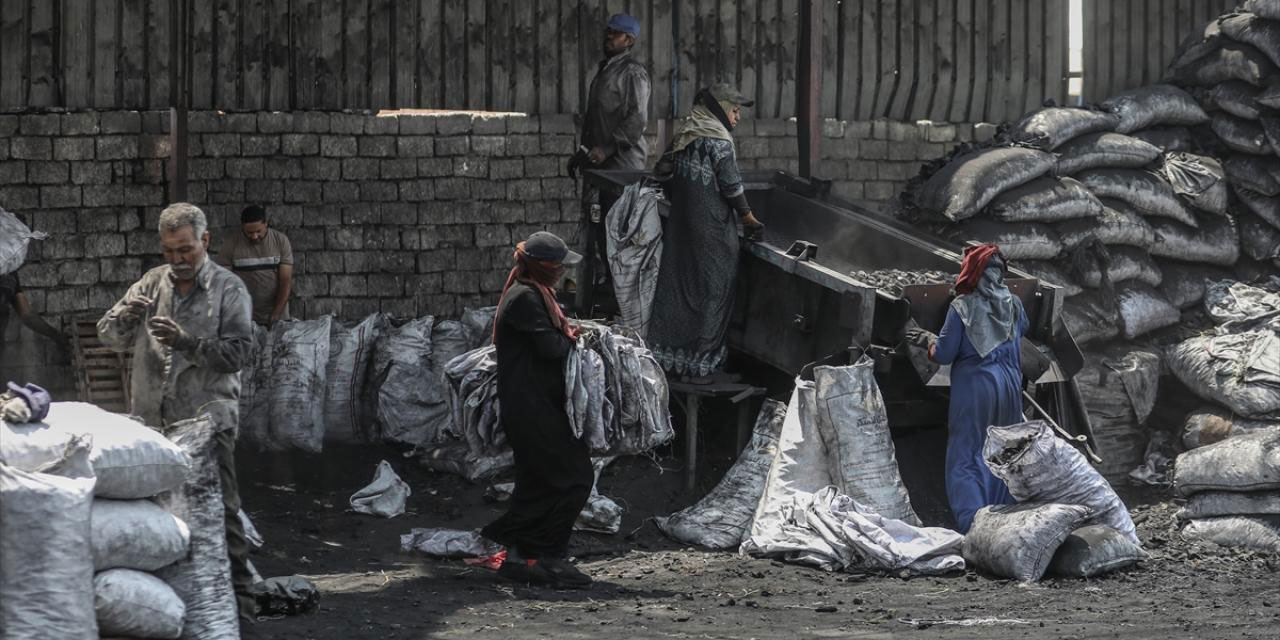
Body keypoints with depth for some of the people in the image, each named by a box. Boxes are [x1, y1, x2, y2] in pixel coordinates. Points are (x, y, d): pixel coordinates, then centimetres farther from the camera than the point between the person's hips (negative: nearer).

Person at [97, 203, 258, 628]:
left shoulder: (228, 289, -1)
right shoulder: (153, 284, 10)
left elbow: (238, 353, -10)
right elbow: (109, 336, 8)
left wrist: (187, 342, -23)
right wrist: (125, 316, -14)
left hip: (206, 420, -5)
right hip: (152, 419, 5)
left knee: (220, 512, -6)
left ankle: (238, 599, -2)